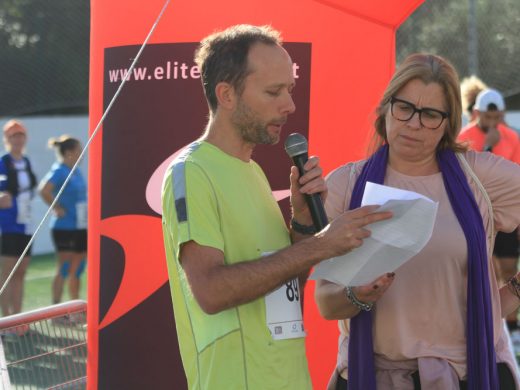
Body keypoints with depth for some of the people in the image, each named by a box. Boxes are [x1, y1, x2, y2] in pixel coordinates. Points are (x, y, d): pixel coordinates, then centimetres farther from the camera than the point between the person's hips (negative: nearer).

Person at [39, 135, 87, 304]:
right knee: (64, 269, -6)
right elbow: (43, 190, -30)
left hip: (80, 227, 9)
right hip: (64, 228, -8)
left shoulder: (76, 171, 13)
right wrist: (57, 208, -21)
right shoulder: (59, 171, -14)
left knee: (77, 269, 11)